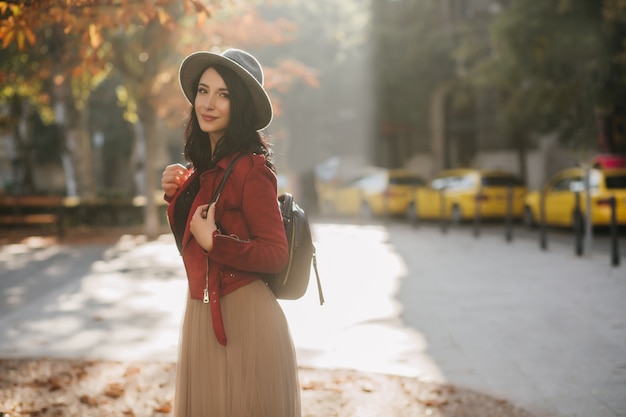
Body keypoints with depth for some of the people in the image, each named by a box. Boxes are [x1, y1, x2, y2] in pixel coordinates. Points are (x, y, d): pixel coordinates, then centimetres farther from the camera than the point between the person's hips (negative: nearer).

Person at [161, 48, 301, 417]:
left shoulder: (250, 168, -17)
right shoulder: (204, 166, 8)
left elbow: (276, 254, -17)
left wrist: (213, 242, -23)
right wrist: (176, 195, 2)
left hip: (243, 317, -9)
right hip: (203, 315, 9)